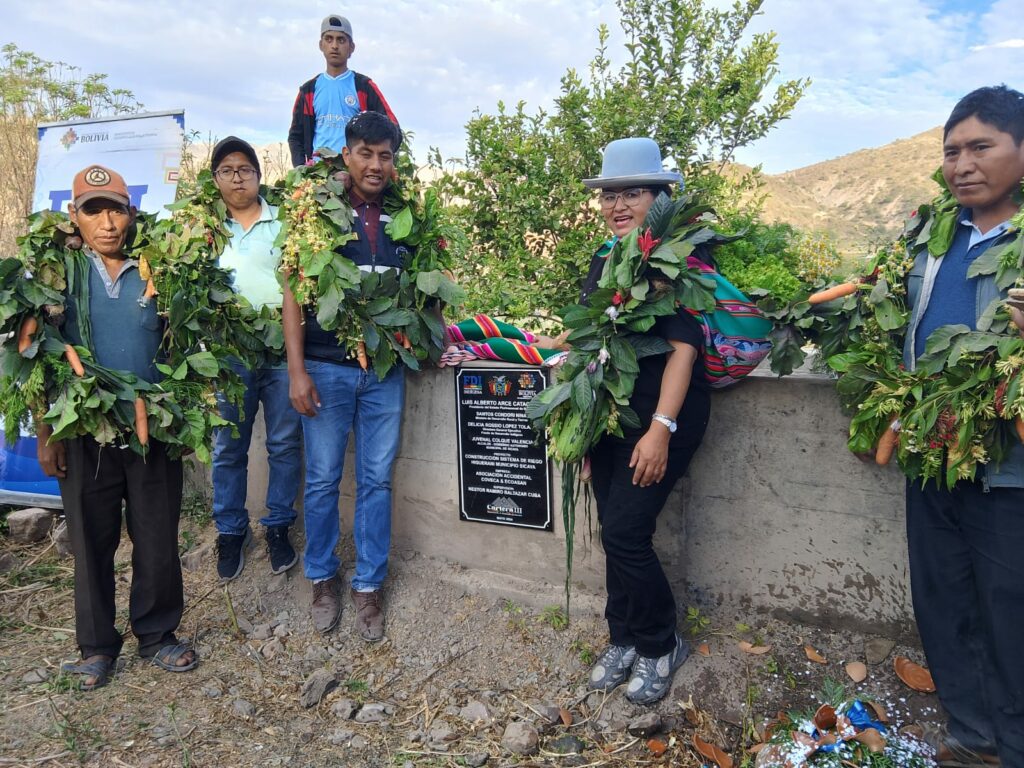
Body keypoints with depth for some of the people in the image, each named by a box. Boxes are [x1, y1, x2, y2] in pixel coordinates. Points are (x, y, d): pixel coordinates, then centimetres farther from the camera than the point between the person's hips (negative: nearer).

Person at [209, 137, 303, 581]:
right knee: (228, 449, 8)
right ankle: (231, 531, 23)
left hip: (282, 350, -1)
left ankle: (278, 527, 21)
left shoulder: (284, 224, 8)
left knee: (285, 444, 5)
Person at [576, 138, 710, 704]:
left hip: (663, 414, -6)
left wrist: (660, 428, -22)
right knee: (614, 533, 10)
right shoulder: (602, 261, 11)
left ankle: (660, 646, 15)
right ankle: (624, 639, 30)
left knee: (625, 531, -10)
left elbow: (683, 347, -16)